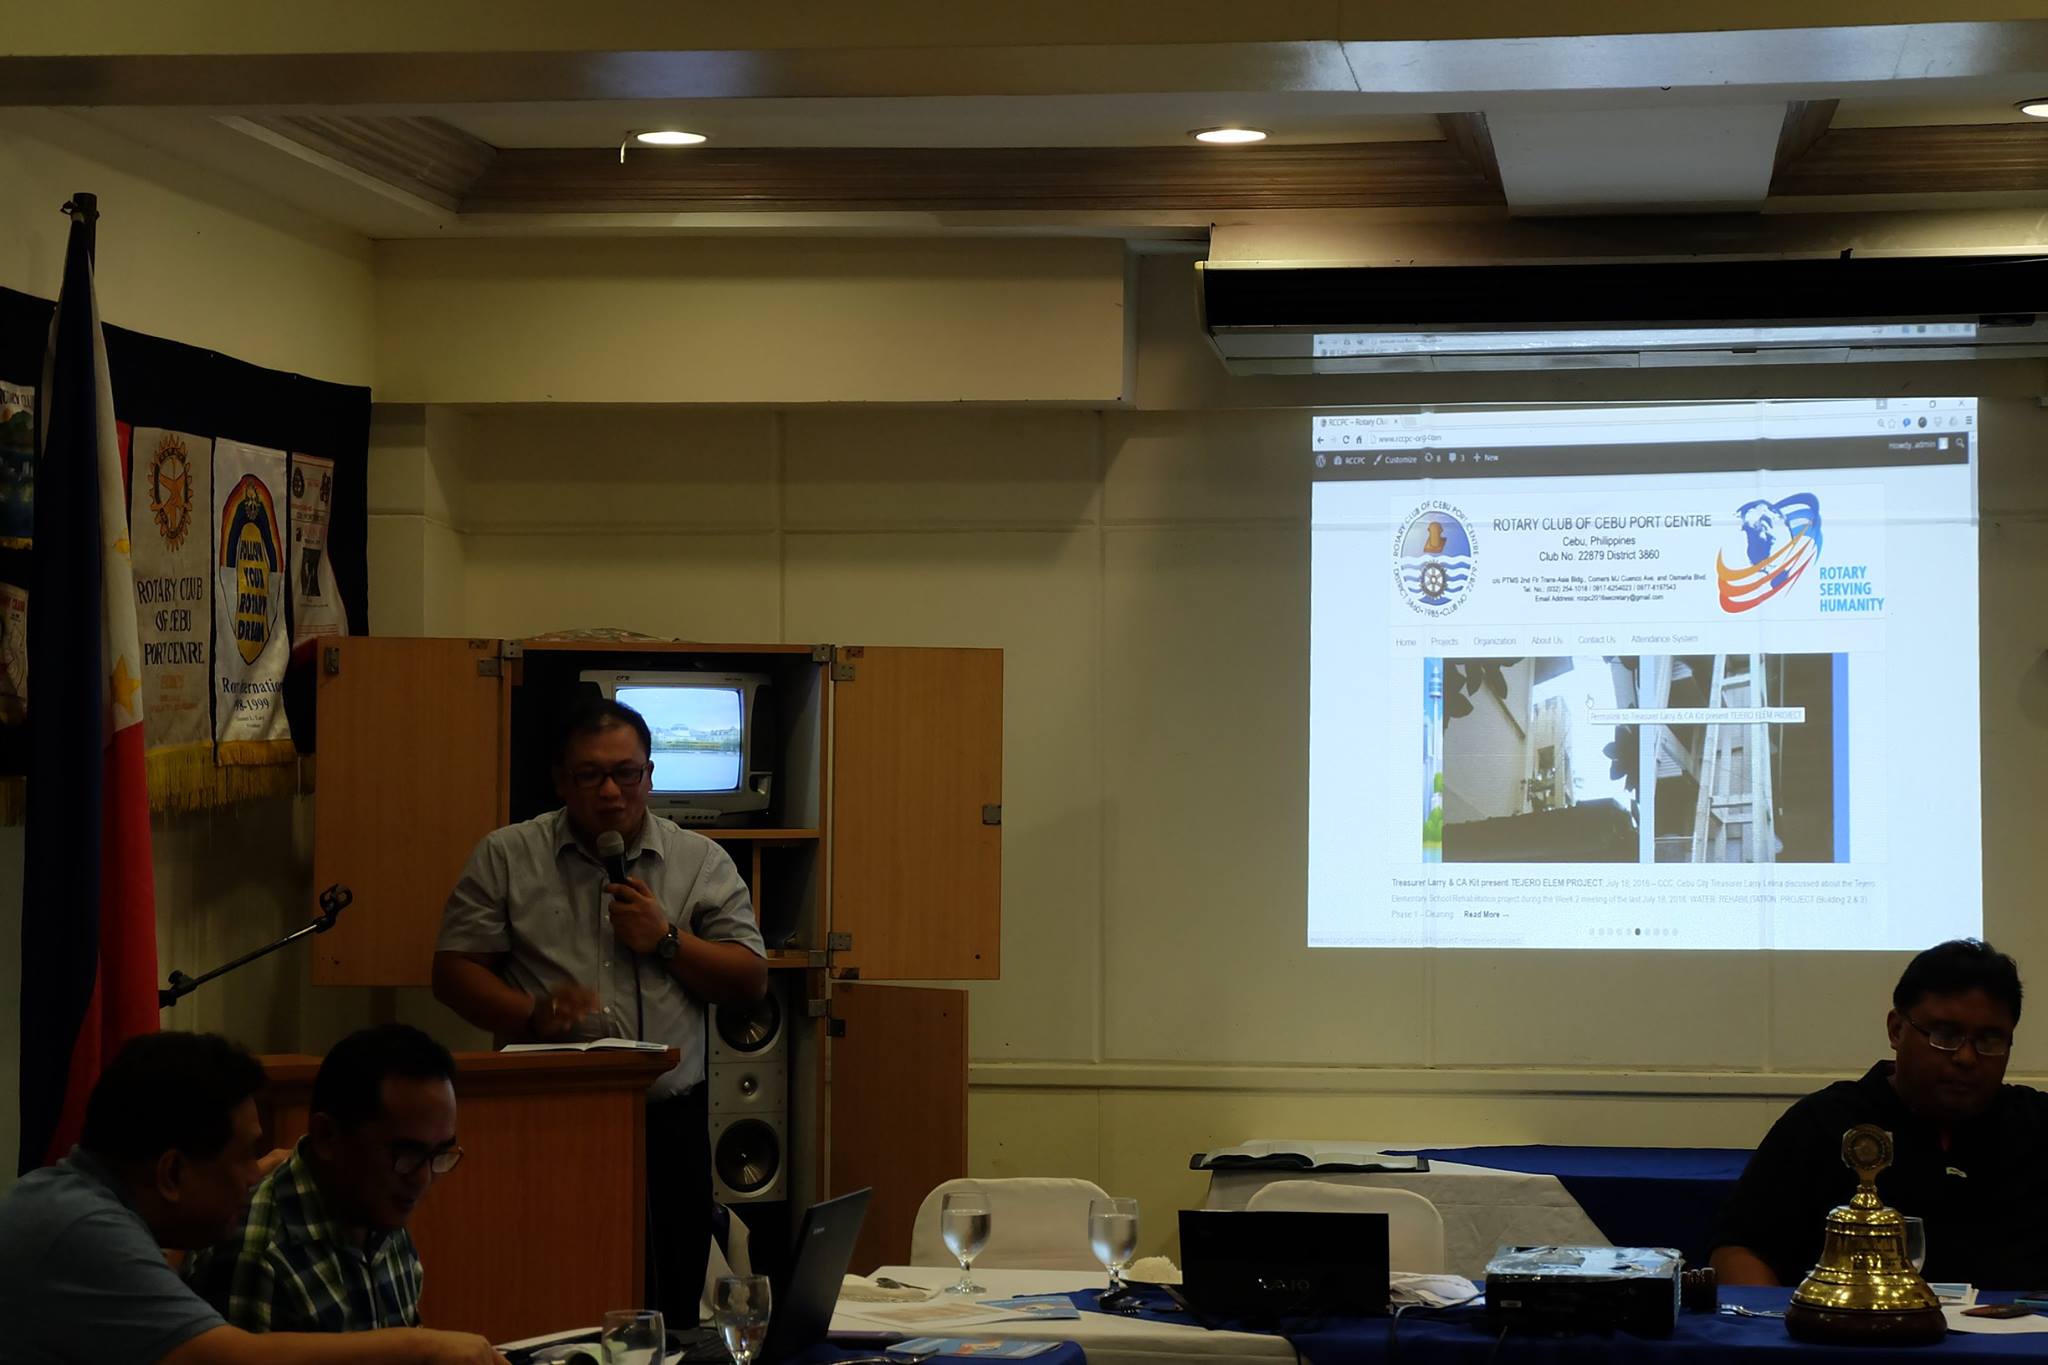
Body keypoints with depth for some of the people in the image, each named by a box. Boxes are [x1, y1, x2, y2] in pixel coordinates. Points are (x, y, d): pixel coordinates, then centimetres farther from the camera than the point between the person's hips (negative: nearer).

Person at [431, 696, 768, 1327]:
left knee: (668, 1315, 3)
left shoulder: (702, 863, 10)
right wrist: (532, 1016, -15)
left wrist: (667, 940, -7)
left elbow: (750, 980, 8)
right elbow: (455, 969, 2)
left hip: (668, 1125, 1)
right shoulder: (505, 857, 7)